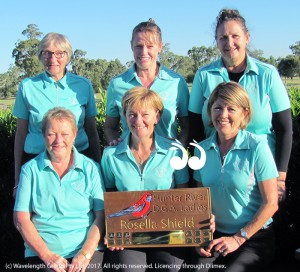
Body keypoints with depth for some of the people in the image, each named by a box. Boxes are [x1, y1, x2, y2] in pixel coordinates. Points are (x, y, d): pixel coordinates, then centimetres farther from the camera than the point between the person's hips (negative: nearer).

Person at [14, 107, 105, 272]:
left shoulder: (90, 168, 7)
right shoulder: (31, 169, 7)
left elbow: (102, 215, 3)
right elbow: (21, 219, 3)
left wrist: (85, 253, -11)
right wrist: (47, 255, -9)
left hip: (88, 249, 0)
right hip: (42, 252, 0)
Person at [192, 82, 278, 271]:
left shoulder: (257, 147, -9)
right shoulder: (202, 149, 4)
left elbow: (270, 203, -9)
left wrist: (238, 238, -10)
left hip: (254, 237, -3)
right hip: (215, 235, 3)